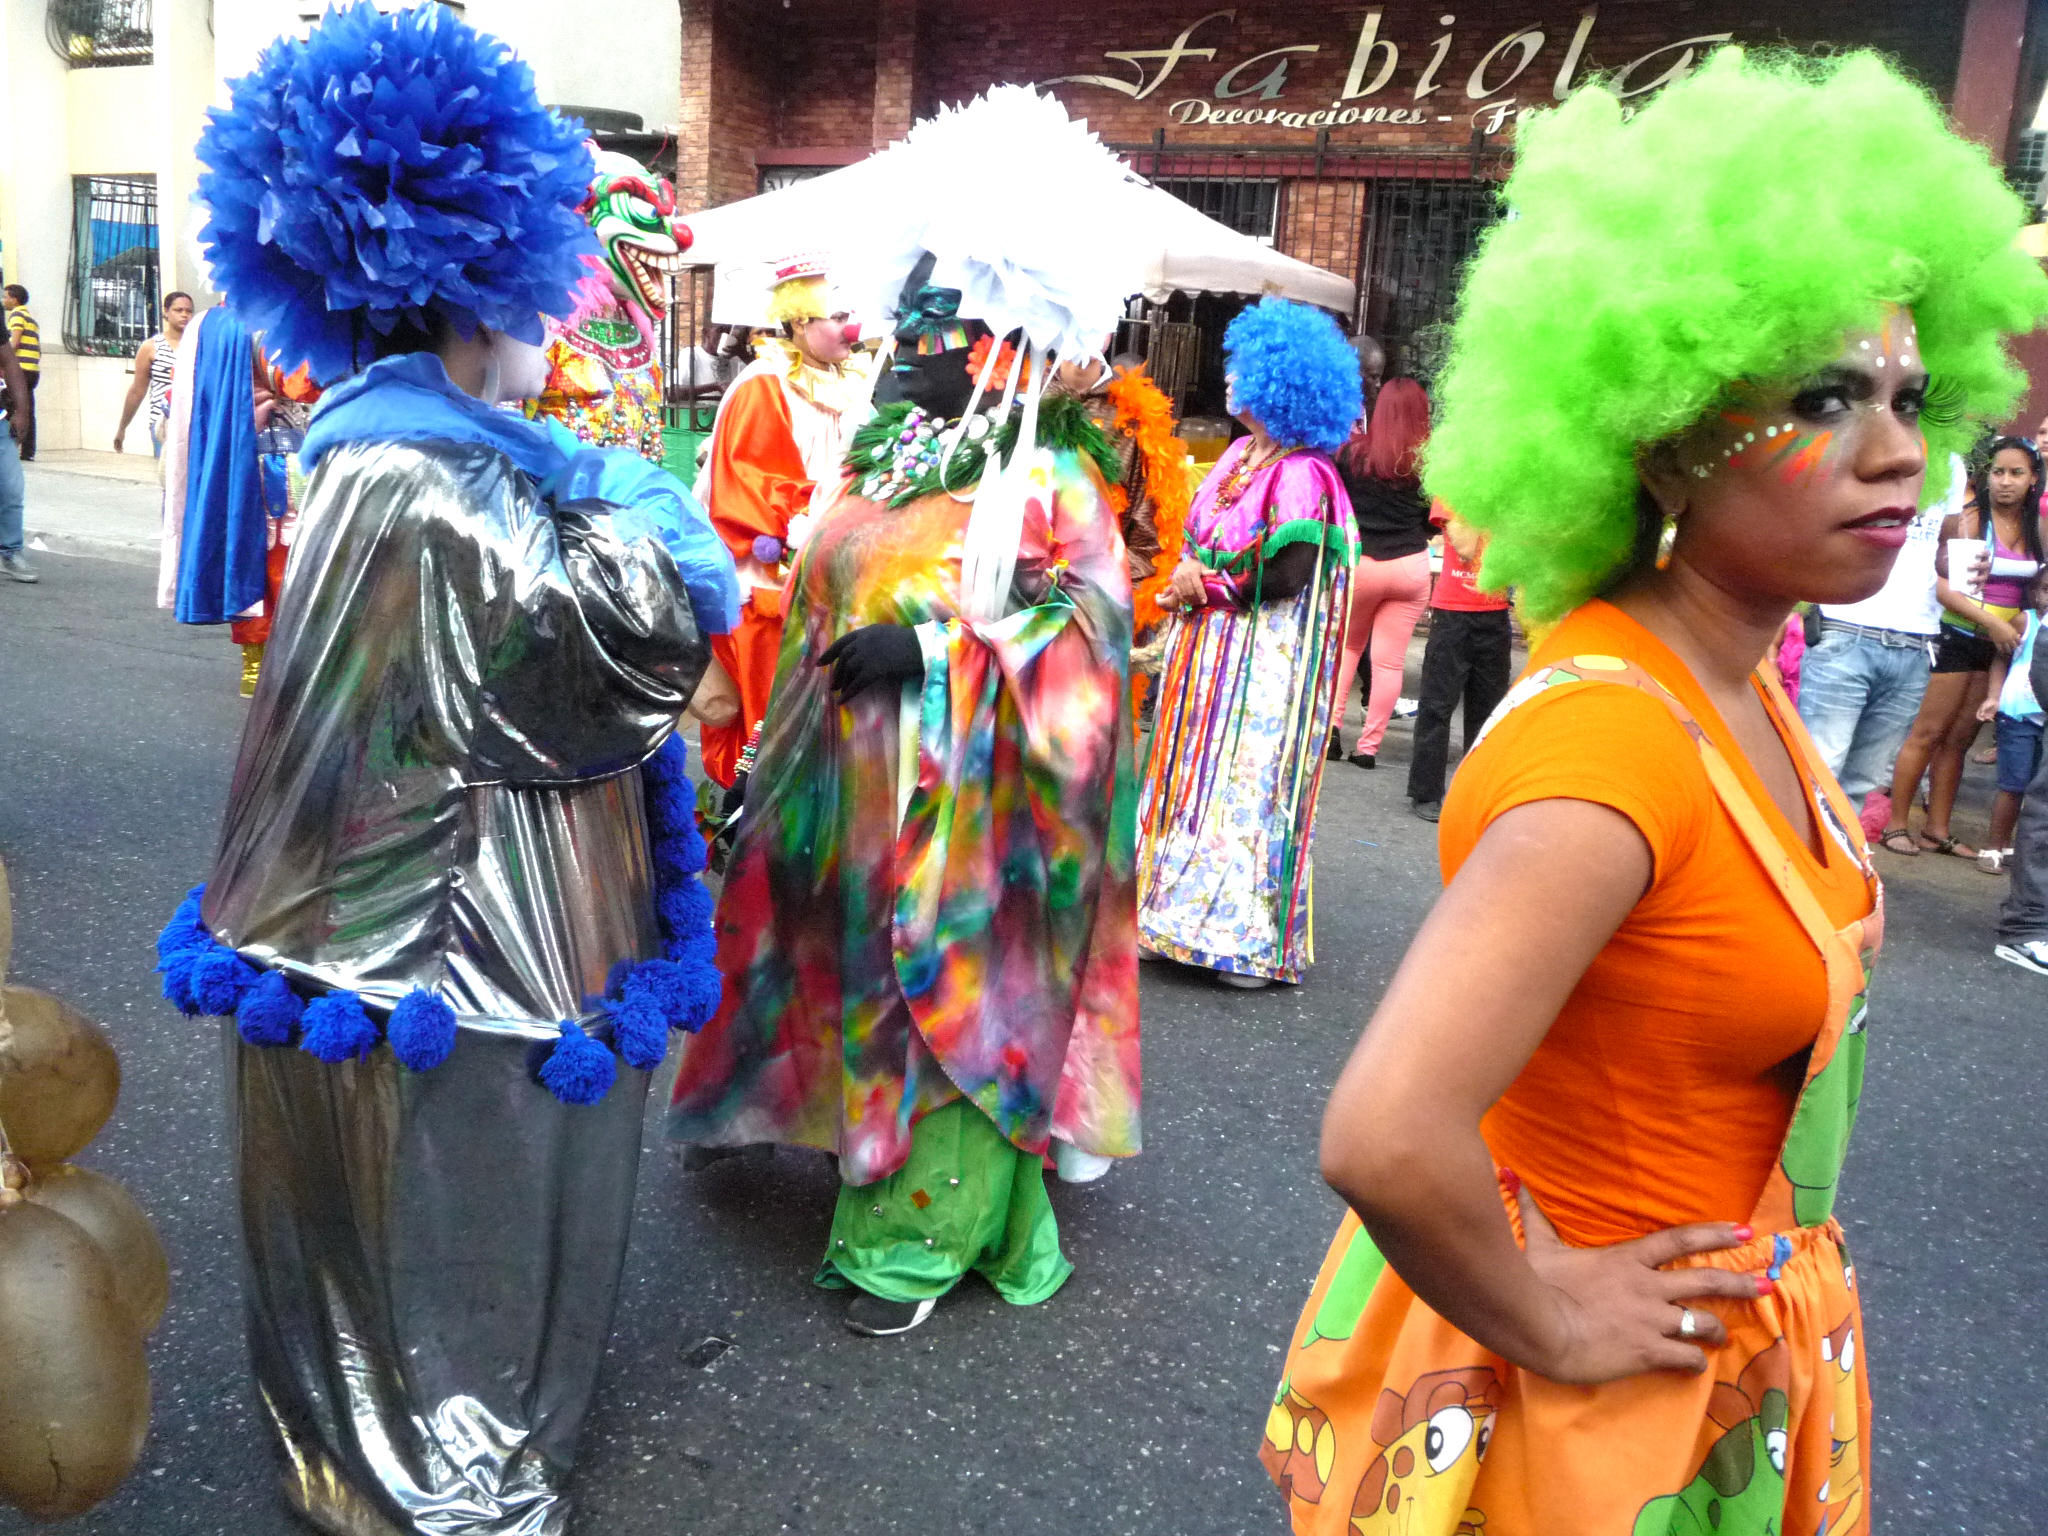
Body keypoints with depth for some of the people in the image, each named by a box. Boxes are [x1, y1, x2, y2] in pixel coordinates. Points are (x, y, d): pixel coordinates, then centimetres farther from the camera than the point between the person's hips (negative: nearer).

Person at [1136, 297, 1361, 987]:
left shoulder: (1302, 474, -17)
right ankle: (1184, 913, 21)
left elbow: (1289, 571, -22)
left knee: (1248, 782, -5)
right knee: (1200, 773, 12)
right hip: (1213, 651, 9)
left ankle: (1258, 938, 5)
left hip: (1265, 660, -9)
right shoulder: (1241, 454, 12)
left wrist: (1205, 579, -10)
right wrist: (1188, 580, -2)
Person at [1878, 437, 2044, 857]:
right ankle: (1896, 825, 5)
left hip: (2002, 646, 5)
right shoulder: (1969, 521, -9)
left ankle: (1937, 830, 17)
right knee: (1928, 734, -2)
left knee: (1959, 740, 11)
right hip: (1960, 638, -5)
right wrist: (1990, 621, -23)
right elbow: (1945, 587, -15)